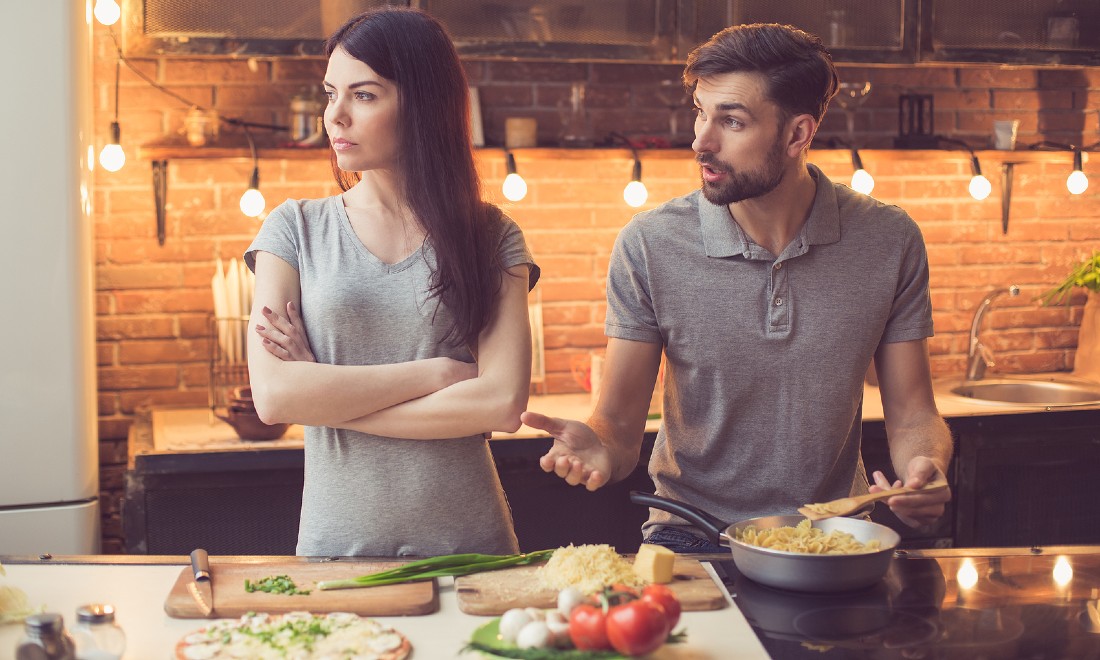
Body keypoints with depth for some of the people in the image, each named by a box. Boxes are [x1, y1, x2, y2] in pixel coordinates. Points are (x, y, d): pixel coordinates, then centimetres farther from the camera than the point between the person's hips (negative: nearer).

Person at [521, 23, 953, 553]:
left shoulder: (889, 241, -3)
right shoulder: (649, 246, -8)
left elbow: (911, 414, 3)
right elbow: (620, 425, -4)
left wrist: (925, 466, -19)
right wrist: (597, 448, -27)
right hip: (692, 540, -1)